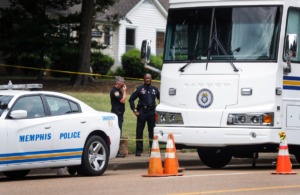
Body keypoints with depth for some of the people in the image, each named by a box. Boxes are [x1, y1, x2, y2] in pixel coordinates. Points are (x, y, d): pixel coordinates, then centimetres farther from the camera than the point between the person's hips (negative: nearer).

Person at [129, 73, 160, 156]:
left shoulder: (154, 89, 13)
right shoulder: (139, 89, 3)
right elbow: (131, 99, 2)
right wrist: (134, 110, -4)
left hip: (152, 112, 3)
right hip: (142, 112, -3)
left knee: (152, 132, 5)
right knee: (139, 132, -2)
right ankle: (138, 150, 2)